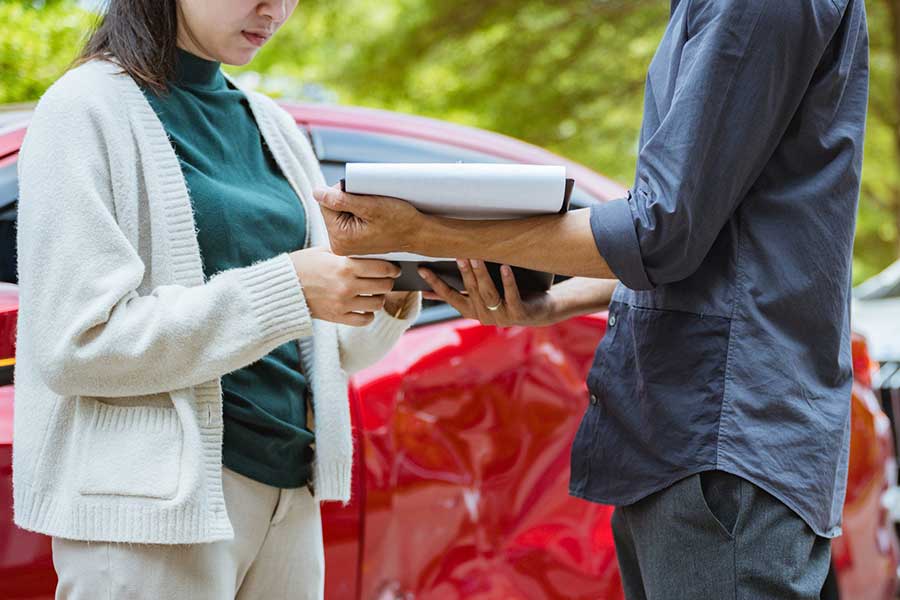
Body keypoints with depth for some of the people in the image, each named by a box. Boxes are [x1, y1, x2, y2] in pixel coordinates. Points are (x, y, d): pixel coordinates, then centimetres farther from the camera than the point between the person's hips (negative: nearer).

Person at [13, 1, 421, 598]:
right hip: (155, 499, -6)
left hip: (288, 492, 6)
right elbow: (74, 346, -16)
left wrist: (391, 293, -8)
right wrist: (285, 290, -20)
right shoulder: (89, 107, -6)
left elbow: (339, 350, 14)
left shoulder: (275, 127, 14)